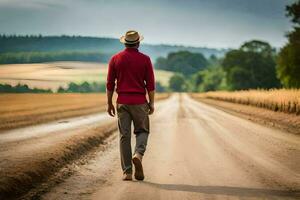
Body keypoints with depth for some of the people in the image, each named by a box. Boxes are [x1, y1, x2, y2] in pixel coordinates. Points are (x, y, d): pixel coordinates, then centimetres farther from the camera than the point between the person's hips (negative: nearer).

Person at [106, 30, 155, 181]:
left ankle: (127, 172, 2)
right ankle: (138, 154, -16)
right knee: (142, 131, 13)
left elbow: (110, 83, 3)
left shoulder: (115, 59, 2)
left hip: (122, 102, 1)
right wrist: (152, 103, 4)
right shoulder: (145, 59, -2)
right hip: (140, 102, -1)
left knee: (124, 136, 4)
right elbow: (150, 83, -4)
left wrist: (109, 103, 10)